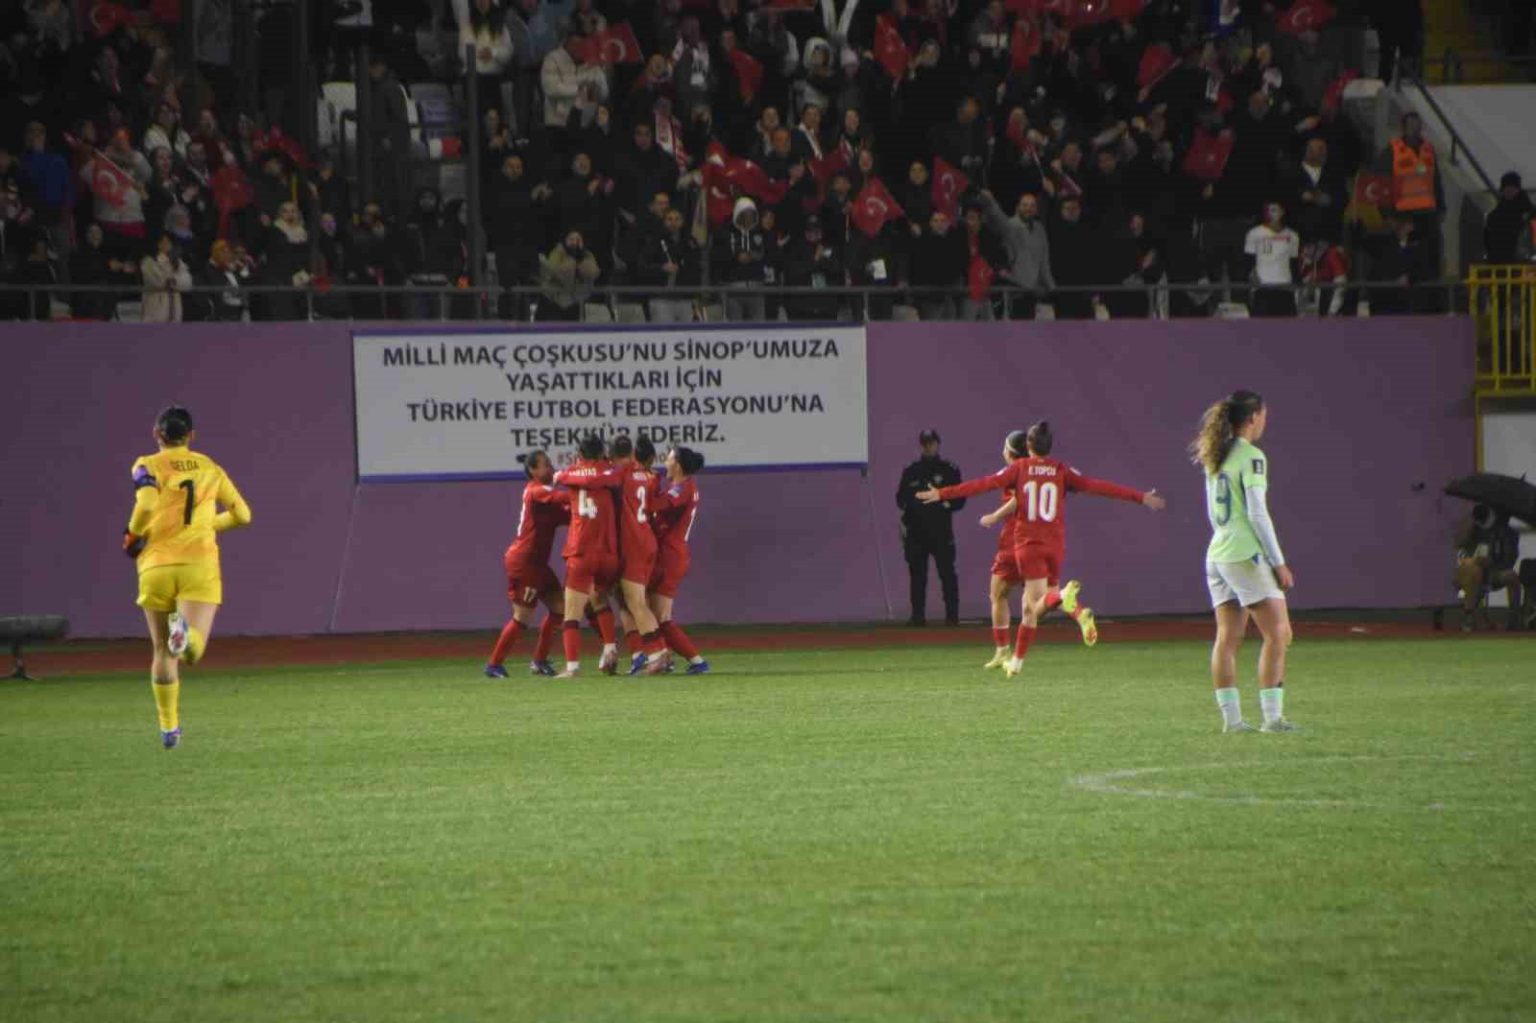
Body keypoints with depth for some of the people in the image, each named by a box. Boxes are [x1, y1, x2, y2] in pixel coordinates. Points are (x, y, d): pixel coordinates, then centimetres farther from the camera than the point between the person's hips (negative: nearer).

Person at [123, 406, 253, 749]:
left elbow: (146, 505, -16)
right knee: (193, 650, -12)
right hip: (200, 565, 0)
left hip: (157, 565, 0)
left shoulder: (148, 466, 3)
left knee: (163, 651, 15)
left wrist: (132, 536, 1)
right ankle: (186, 631, -46)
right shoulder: (210, 468, 14)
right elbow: (242, 514, 18)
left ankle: (169, 727, 18)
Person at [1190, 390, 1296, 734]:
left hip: (1217, 555, 8)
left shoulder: (1214, 459, 13)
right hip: (1246, 556, -8)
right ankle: (1272, 716, -8)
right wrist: (1278, 563, -11)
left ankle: (1231, 717, 3)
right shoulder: (1251, 458, -11)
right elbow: (1257, 513, -14)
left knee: (1227, 638, 6)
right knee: (1277, 634, -4)